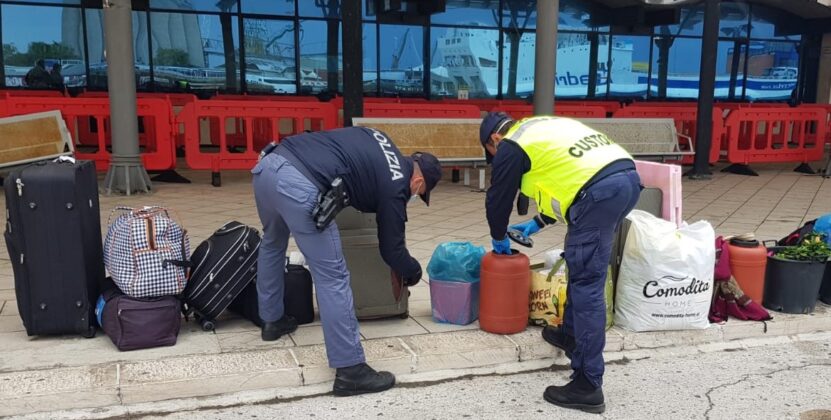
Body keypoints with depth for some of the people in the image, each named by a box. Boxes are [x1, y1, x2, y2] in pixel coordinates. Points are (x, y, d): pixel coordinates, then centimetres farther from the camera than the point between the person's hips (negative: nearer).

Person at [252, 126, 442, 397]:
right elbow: (391, 248, 16)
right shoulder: (395, 186, 8)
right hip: (300, 185, -9)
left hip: (270, 163, 9)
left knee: (272, 243, 33)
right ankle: (350, 370, 4)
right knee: (332, 277, -1)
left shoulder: (379, 142, 26)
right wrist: (413, 272, 35)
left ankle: (272, 321, 48)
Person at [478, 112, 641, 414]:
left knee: (586, 286, -7)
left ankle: (588, 386, -5)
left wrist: (499, 238, 33)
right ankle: (571, 334, 42)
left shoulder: (511, 146, 7)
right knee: (582, 269, 25)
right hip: (627, 176, 9)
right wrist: (538, 223, 43)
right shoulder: (544, 128, 32)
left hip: (600, 190, -9)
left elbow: (498, 197, 15)